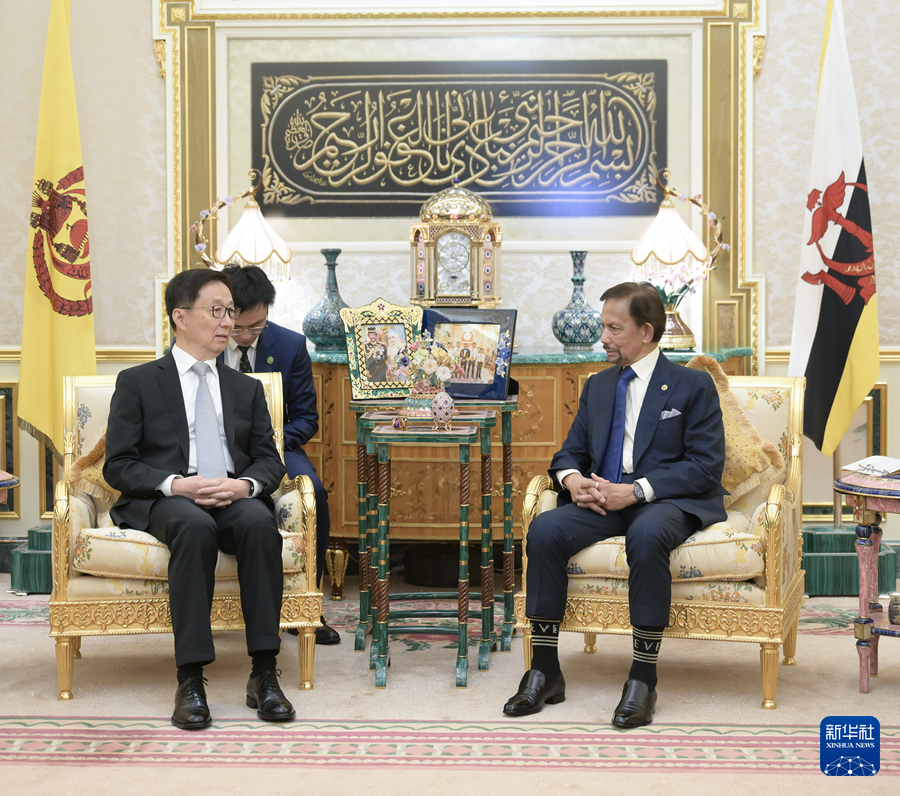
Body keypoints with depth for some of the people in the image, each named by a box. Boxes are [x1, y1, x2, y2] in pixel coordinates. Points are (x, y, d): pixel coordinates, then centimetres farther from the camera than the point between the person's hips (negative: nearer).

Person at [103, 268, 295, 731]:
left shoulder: (246, 388, 23)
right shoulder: (138, 382, 11)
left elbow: (269, 458, 15)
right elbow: (118, 466, 3)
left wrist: (246, 484, -9)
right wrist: (175, 484, -16)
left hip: (235, 498, 3)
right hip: (162, 502, -3)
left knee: (259, 522, -33)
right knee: (196, 527, -38)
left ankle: (264, 674, -32)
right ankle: (190, 680, -38)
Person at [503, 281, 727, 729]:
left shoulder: (693, 386, 1)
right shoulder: (597, 386, 19)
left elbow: (706, 466, -8)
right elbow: (571, 451, 20)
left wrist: (637, 490, -19)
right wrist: (573, 479, -7)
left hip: (668, 501, -5)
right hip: (603, 498, 5)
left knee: (647, 536, -39)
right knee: (544, 530, -24)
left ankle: (643, 679, -28)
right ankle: (545, 671, -16)